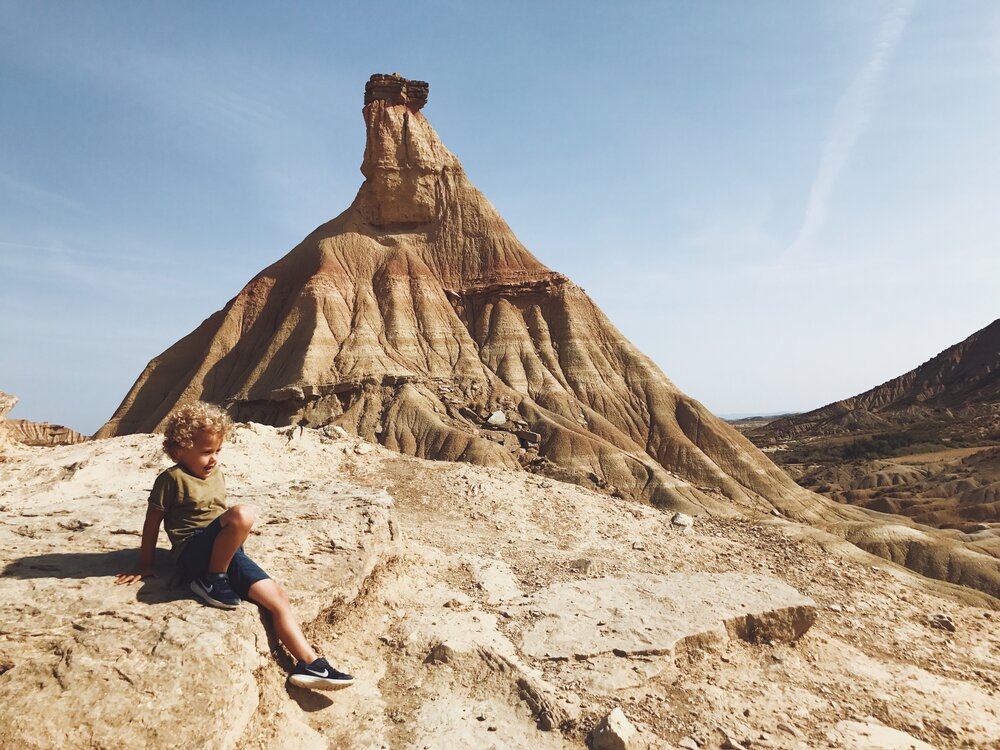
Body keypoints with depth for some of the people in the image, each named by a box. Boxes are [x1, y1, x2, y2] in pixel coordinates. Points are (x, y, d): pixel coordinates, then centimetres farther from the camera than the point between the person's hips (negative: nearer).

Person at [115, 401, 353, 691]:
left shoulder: (216, 475, 19)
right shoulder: (171, 479, -2)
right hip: (194, 553, -7)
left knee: (278, 598, -11)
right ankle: (212, 581, -16)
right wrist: (145, 566, 4)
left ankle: (309, 663, -11)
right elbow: (152, 522, 1)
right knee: (242, 514, -36)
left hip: (227, 554, 7)